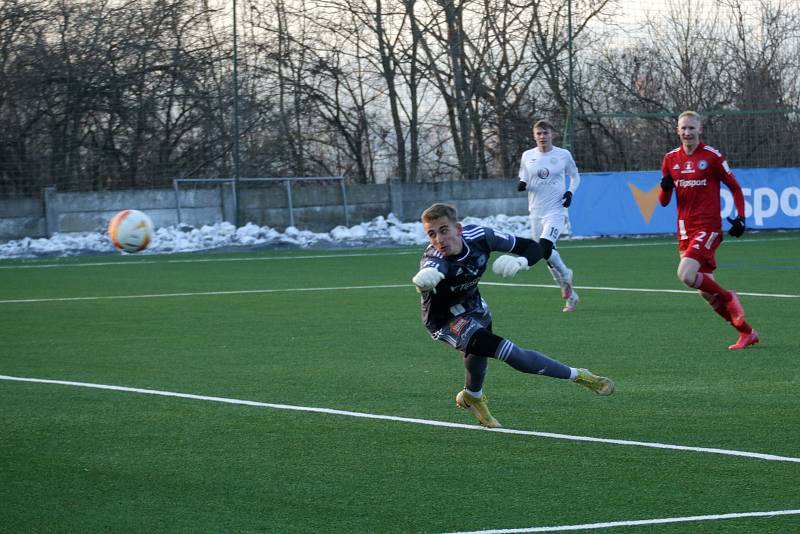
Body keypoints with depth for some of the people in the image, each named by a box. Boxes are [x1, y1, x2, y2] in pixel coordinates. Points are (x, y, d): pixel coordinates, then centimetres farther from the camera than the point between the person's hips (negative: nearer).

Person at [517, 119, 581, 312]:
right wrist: (522, 185, -7)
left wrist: (570, 192, -6)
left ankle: (565, 274, 4)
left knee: (545, 249, -25)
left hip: (556, 210, -4)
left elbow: (575, 177, 13)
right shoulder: (527, 156, 5)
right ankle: (569, 294, 22)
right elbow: (524, 179, 16)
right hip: (536, 212, 4)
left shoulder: (563, 155, -1)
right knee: (549, 255, 6)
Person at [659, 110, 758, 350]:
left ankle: (728, 297, -1)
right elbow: (663, 201, 11)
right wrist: (665, 188, -11)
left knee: (686, 275, -25)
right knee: (706, 293, 6)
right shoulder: (671, 158, 8)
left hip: (708, 227, -6)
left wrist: (740, 217, -9)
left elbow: (735, 187, 2)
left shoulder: (712, 156, -6)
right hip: (685, 230, 6)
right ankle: (747, 332, 18)